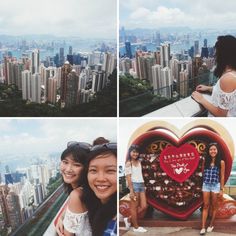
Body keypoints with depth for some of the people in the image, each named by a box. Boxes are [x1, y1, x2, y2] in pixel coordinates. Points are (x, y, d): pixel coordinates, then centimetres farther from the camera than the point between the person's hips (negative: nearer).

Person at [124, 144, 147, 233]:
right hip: (134, 185, -8)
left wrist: (143, 186, 8)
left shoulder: (139, 162, 15)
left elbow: (140, 175, 14)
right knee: (134, 207, 2)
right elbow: (128, 178, -10)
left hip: (141, 185, 8)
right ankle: (136, 227, 13)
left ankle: (129, 219, 22)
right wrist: (131, 191, -15)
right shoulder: (128, 163, -5)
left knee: (144, 206, 6)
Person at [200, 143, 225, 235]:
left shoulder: (221, 162, -6)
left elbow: (222, 176, -3)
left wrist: (221, 189, -4)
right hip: (206, 185, 2)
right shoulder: (205, 161, 1)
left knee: (213, 206, 10)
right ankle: (203, 227, 1)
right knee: (205, 206, 2)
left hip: (215, 186, -2)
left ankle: (211, 225, 24)